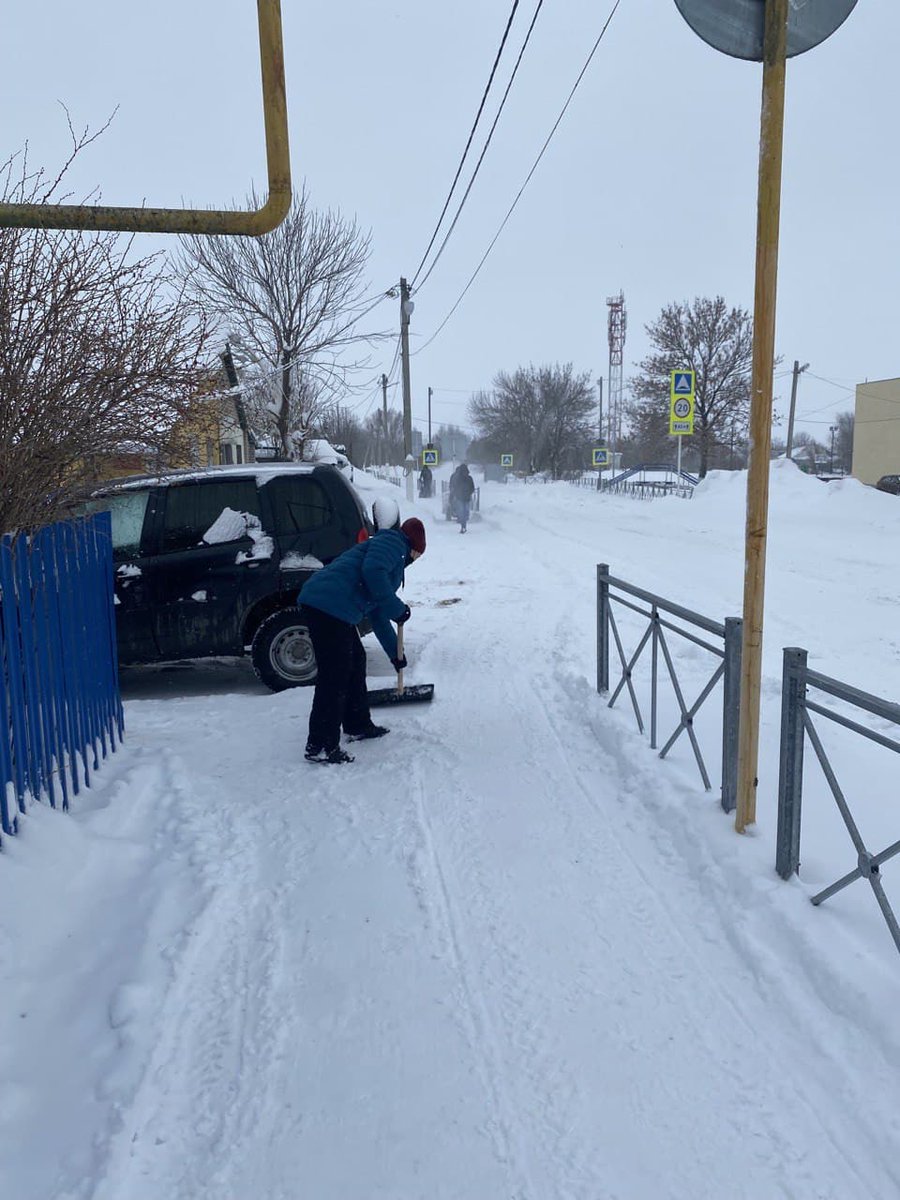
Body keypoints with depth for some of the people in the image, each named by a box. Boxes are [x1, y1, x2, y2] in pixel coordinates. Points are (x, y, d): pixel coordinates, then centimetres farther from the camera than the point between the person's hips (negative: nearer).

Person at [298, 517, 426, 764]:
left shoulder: (395, 560, 33)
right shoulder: (392, 542, 4)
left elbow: (377, 616, 38)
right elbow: (372, 570, -18)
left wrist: (395, 652, 42)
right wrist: (397, 607, -10)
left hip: (335, 610, 11)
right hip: (329, 607, -11)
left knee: (355, 662, 22)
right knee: (334, 675, -6)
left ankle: (358, 725, 35)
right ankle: (320, 747, 0)